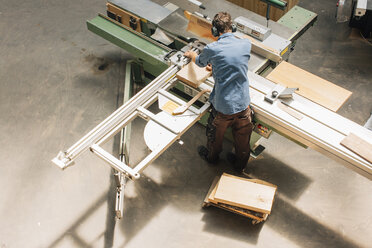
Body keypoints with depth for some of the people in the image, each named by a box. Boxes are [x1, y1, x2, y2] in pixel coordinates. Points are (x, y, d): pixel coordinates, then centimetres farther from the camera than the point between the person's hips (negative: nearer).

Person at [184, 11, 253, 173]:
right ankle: (240, 164, 47)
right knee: (243, 137, 24)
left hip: (222, 106, -2)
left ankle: (212, 157, 52)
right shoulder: (246, 44, -7)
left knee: (215, 134, 27)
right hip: (243, 104, 2)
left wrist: (191, 54, 33)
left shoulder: (212, 49, -15)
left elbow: (200, 62, 10)